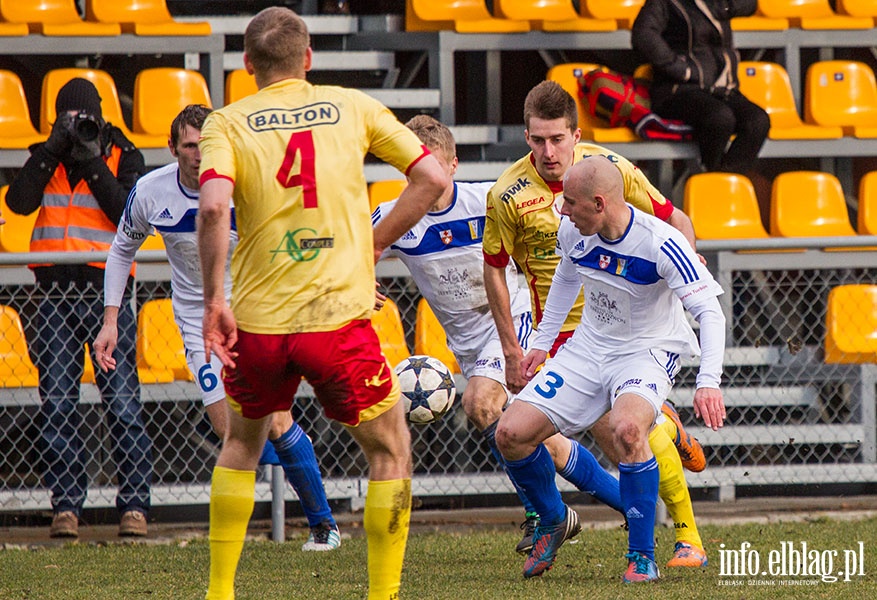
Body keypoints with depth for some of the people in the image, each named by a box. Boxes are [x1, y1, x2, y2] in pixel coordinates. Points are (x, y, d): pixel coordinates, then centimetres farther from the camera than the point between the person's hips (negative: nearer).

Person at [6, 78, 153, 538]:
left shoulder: (123, 158, 3)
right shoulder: (46, 158, 10)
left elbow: (130, 216, -12)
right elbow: (19, 202, -8)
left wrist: (93, 164, -14)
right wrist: (52, 151, -13)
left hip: (107, 292, -3)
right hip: (55, 291, 3)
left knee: (121, 402, -6)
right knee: (57, 405, 1)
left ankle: (134, 503, -2)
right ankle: (65, 505, 5)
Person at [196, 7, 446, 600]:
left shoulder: (226, 123, 2)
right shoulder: (354, 107, 6)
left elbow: (213, 207, -15)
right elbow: (432, 179, 3)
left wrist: (214, 300, -10)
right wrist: (373, 243, 12)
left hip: (256, 321, 2)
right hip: (338, 317, -2)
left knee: (242, 442, 26)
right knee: (390, 448, 16)